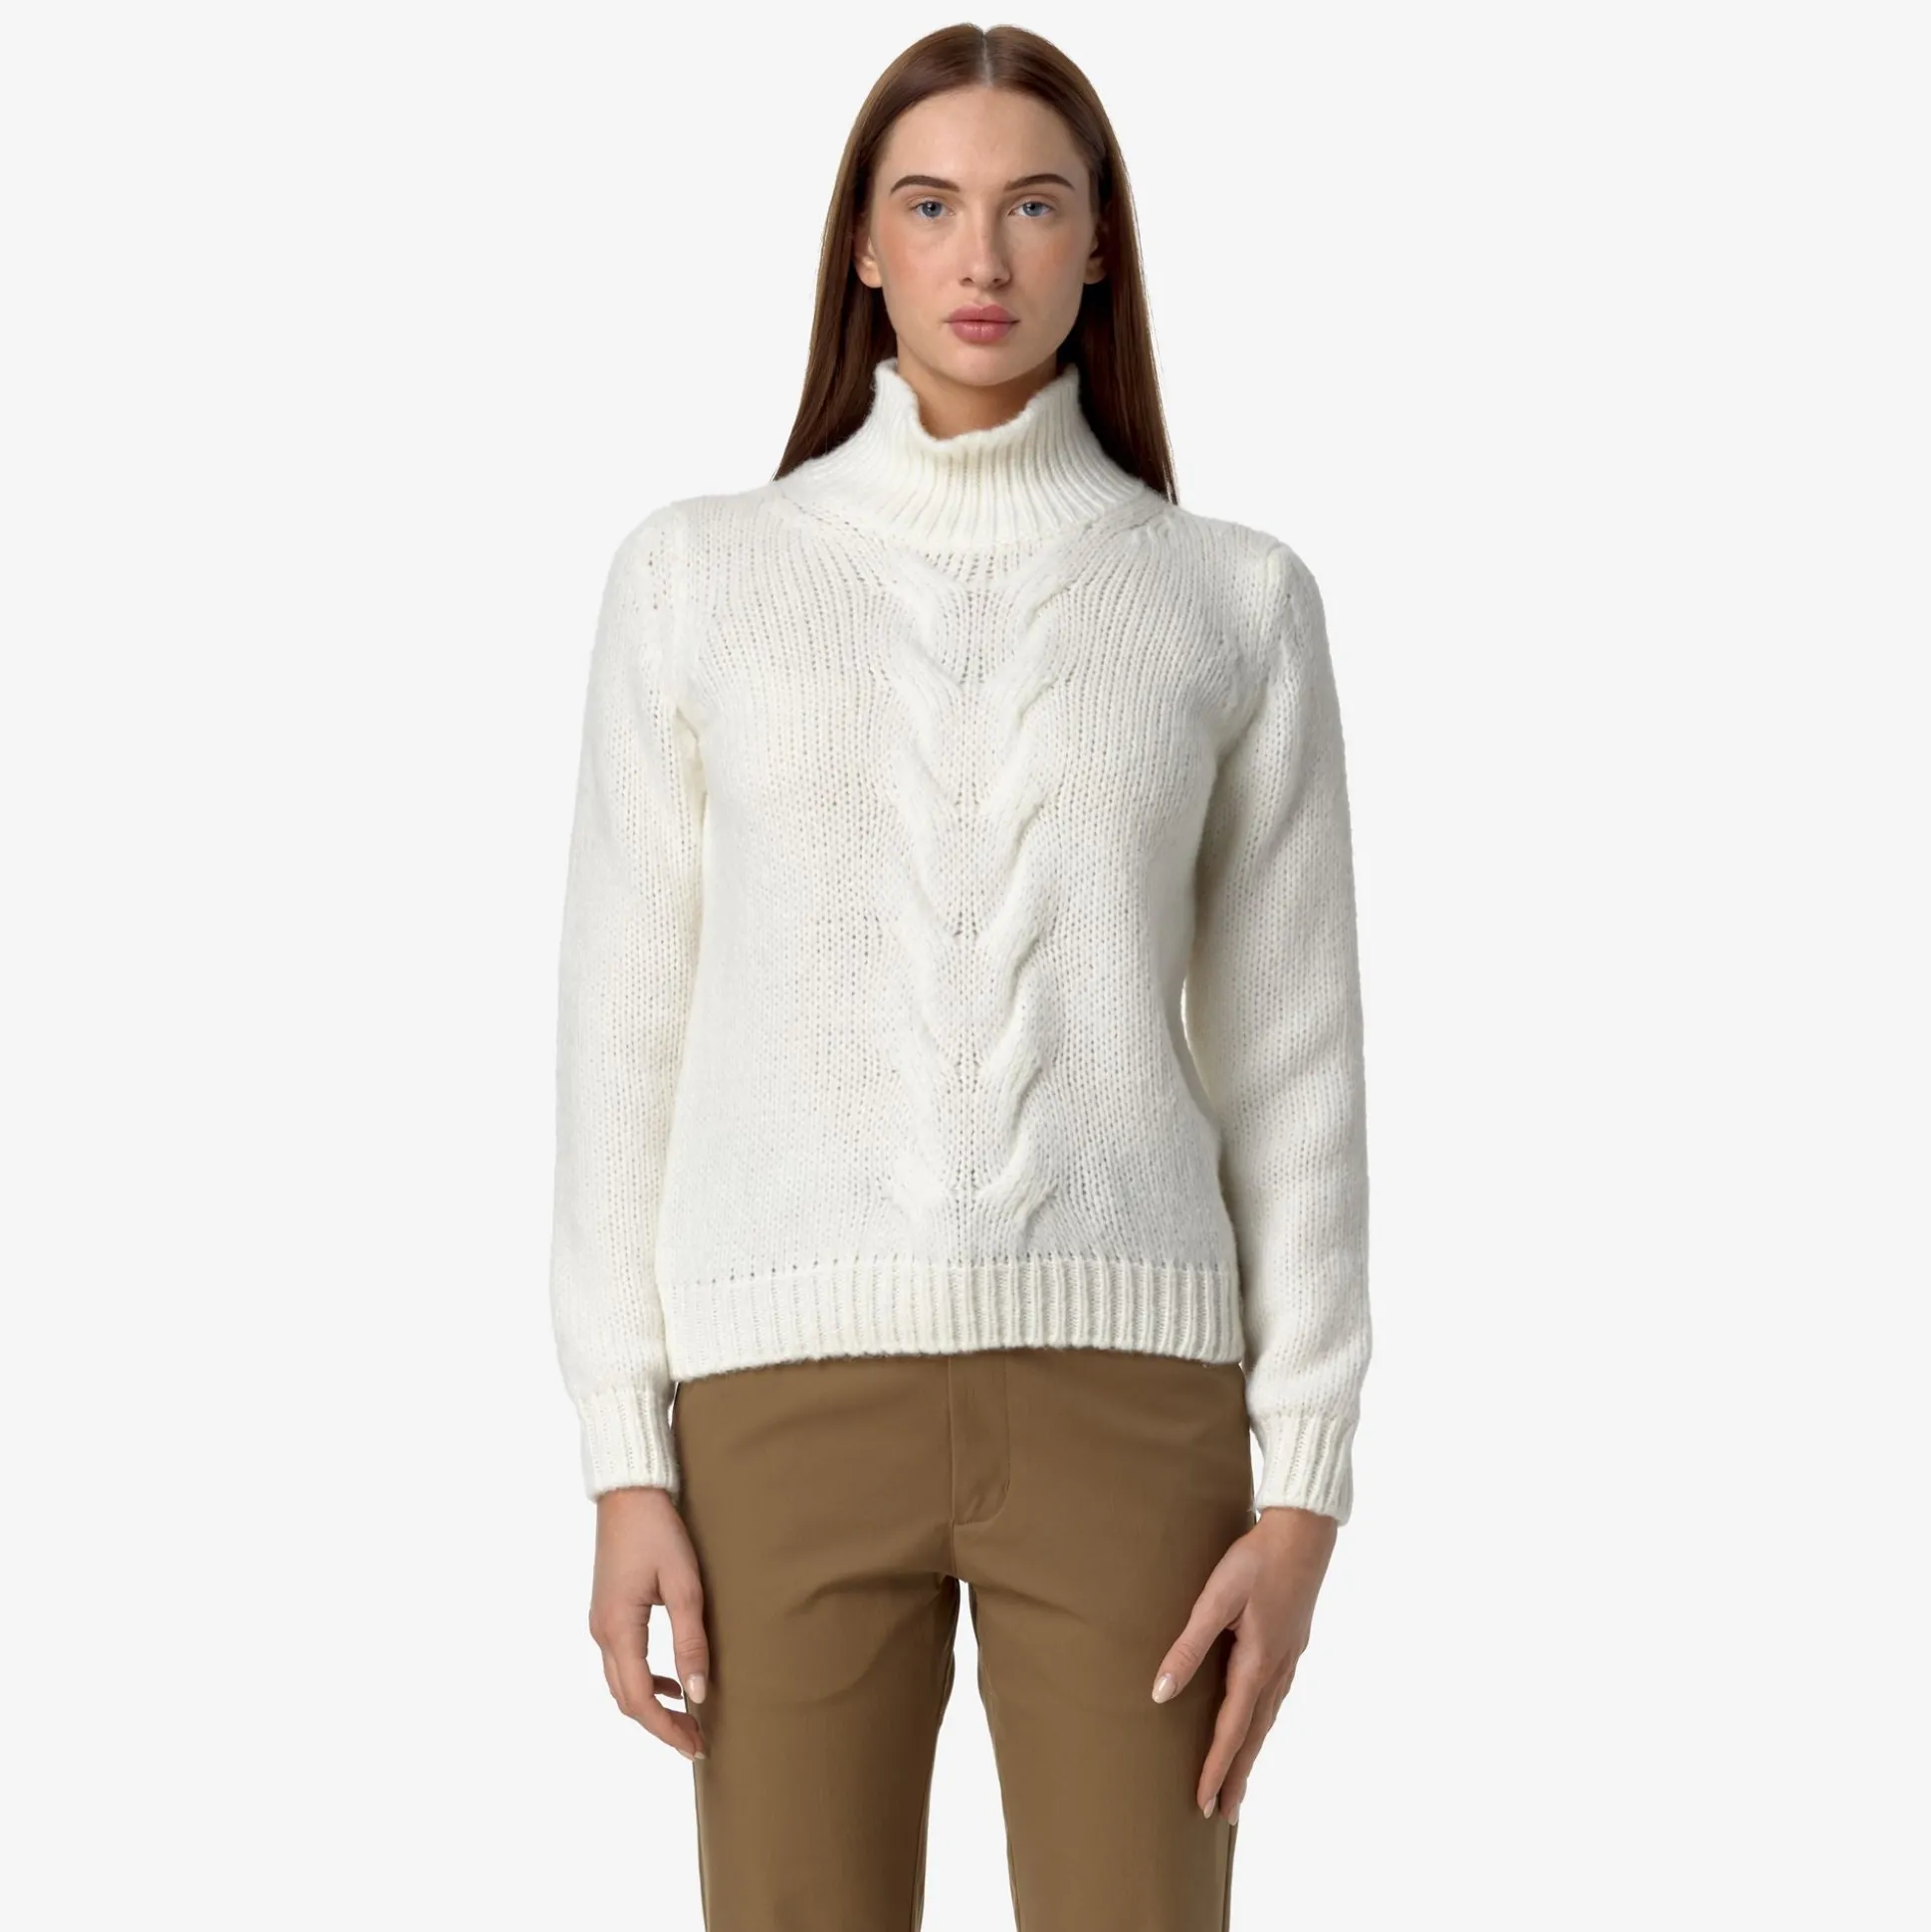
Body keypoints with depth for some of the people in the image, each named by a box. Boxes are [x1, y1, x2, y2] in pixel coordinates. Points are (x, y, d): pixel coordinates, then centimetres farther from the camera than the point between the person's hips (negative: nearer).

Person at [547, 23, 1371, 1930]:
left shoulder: (1238, 600, 7)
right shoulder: (695, 576, 6)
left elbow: (1291, 1061, 6)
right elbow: (627, 1034, 5)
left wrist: (1303, 1493, -2)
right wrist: (623, 1463, -2)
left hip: (1115, 1389, 0)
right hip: (797, 1390, 0)